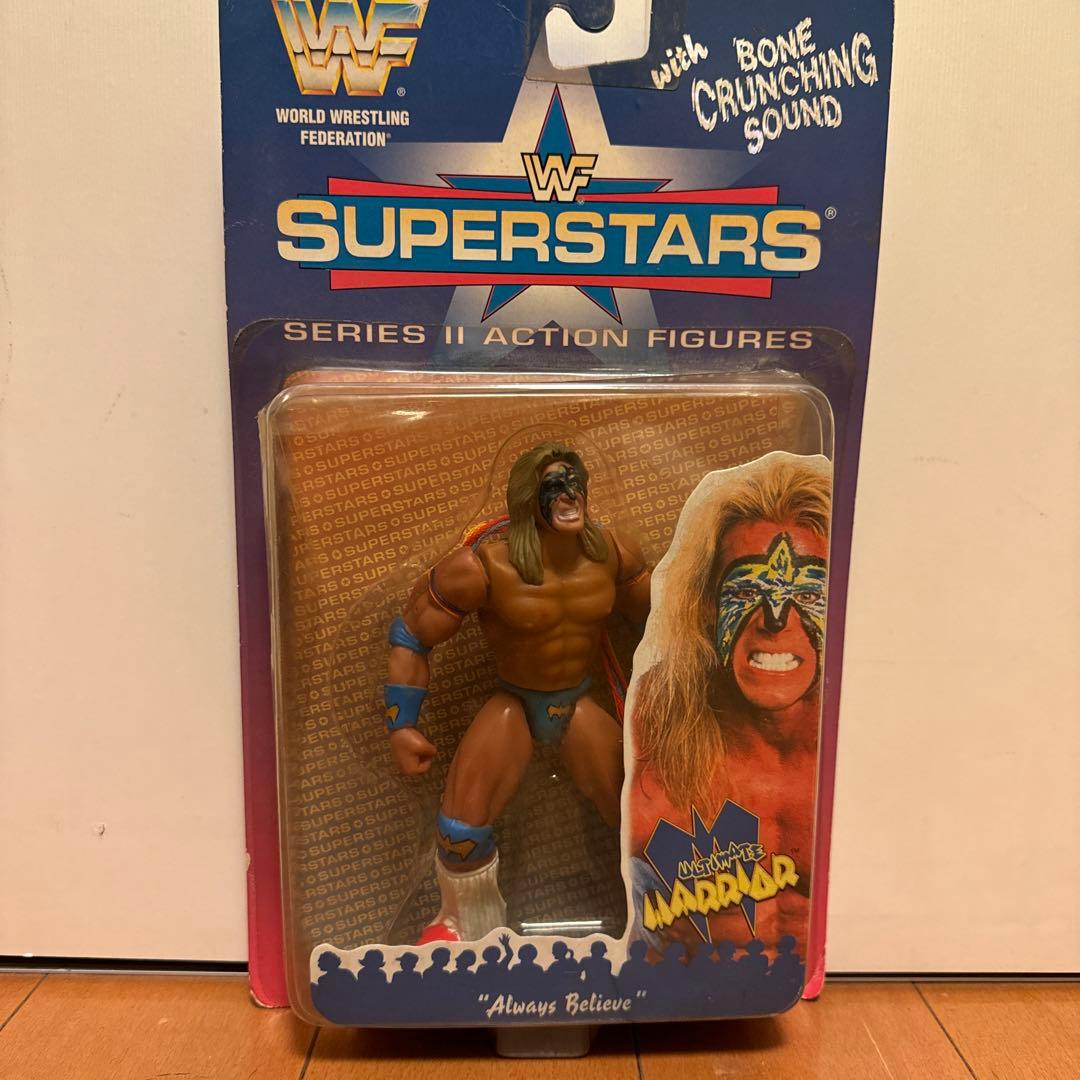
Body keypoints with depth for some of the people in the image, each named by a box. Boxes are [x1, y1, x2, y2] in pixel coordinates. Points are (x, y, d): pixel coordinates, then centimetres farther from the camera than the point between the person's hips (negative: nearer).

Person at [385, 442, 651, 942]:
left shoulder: (614, 552, -15)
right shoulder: (483, 566, -26)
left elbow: (651, 615, 5)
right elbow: (411, 634, -15)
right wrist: (401, 726, -17)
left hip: (581, 701, 3)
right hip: (514, 702, -2)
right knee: (461, 826, -14)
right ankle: (464, 921, 22)